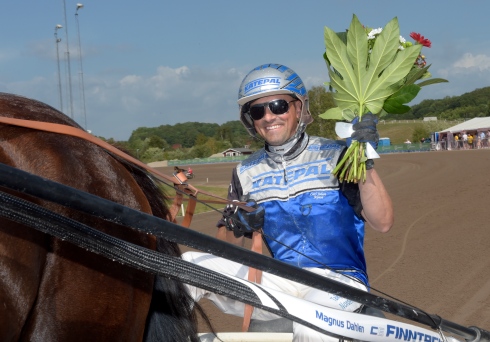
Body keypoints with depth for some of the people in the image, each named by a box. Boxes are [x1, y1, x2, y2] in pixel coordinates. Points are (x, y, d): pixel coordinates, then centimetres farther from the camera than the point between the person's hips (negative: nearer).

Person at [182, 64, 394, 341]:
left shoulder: (334, 157, -2)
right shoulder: (247, 173, 10)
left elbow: (382, 223, -11)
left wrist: (366, 162, -22)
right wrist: (237, 228, -9)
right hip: (281, 283, 4)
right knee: (191, 264, -15)